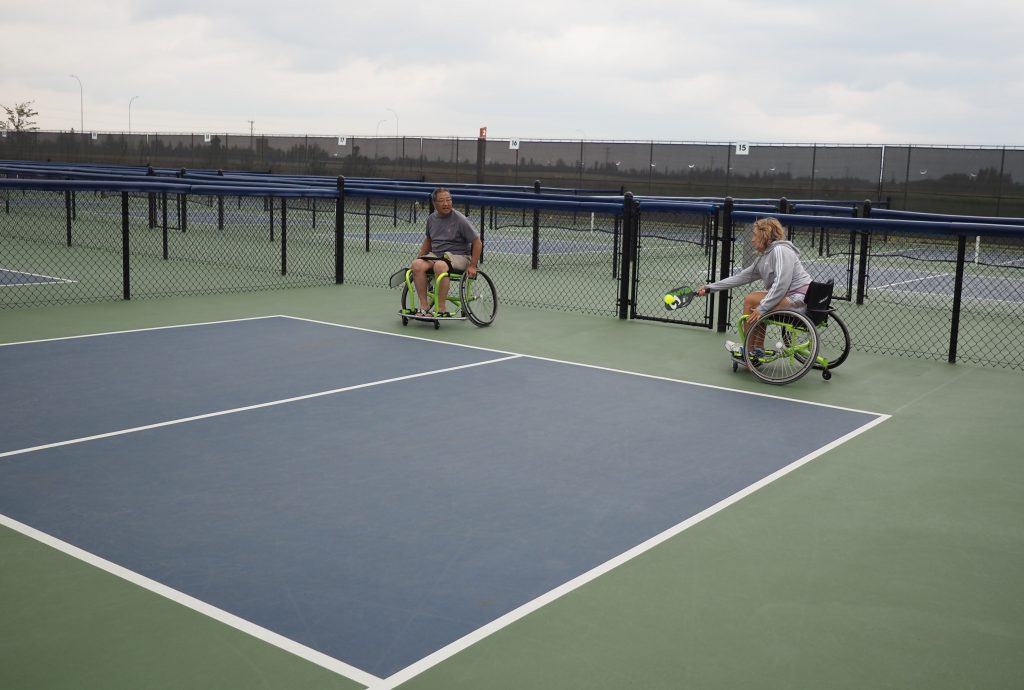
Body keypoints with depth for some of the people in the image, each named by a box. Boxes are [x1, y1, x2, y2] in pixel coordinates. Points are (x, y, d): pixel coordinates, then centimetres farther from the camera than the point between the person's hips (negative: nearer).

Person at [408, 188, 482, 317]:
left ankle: (441, 309, -31)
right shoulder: (431, 219, 10)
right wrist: (419, 257, 17)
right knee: (417, 265, -25)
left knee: (440, 265, -38)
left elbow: (477, 242, -6)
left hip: (458, 256, -5)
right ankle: (424, 307, -24)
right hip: (435, 255, 5)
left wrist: (472, 266, -13)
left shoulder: (460, 220, -7)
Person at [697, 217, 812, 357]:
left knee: (751, 301, -10)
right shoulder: (763, 258, 16)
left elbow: (781, 284, -22)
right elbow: (741, 277, 20)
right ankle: (758, 349, 20)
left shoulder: (780, 250, -12)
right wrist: (710, 288, 19)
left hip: (800, 299, -10)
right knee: (751, 298, 18)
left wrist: (762, 307, -22)